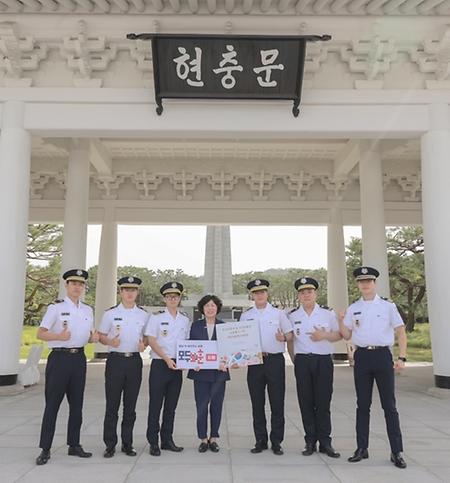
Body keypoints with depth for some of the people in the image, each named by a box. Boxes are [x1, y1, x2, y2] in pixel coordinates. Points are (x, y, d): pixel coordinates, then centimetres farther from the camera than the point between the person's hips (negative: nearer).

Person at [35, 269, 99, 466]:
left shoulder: (88, 310, 11)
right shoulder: (56, 307, -5)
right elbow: (40, 334, -9)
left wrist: (94, 337, -3)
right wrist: (59, 336, -27)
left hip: (79, 358, 5)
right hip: (59, 357, -5)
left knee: (77, 404, 11)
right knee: (52, 404, -1)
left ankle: (74, 445, 23)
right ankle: (45, 449, 10)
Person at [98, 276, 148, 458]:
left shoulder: (143, 315, 6)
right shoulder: (110, 313, 0)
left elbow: (147, 337, 14)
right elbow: (101, 337, 4)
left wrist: (143, 345, -8)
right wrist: (111, 342, -17)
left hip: (134, 361, 2)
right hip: (115, 360, -2)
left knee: (130, 406, 9)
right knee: (112, 405, 2)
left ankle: (127, 444, 21)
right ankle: (110, 445, 14)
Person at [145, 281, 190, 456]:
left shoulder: (185, 319, 9)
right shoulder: (156, 317, -4)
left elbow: (187, 342, 14)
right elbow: (151, 341, -9)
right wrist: (167, 359, -16)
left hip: (177, 366, 4)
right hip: (159, 365, -4)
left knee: (171, 406, 11)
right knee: (155, 404, 1)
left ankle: (167, 440, 22)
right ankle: (153, 442, 10)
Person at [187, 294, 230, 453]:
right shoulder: (195, 325, 5)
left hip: (219, 371, 0)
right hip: (200, 371, 0)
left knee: (216, 405, 6)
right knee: (201, 406, 1)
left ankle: (213, 438, 19)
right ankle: (203, 439, 14)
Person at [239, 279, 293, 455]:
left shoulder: (278, 313, 3)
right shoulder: (246, 316, 8)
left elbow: (290, 334, 4)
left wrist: (283, 337, -17)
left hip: (275, 360, -2)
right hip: (254, 361, 2)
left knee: (277, 403, 2)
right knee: (257, 403, 8)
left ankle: (276, 441, 14)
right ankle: (260, 441, 20)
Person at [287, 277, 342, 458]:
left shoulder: (328, 313, 4)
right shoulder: (292, 315, 7)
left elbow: (339, 335, 6)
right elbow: (289, 340, 13)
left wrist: (324, 335, -12)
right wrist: (294, 359, 7)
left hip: (324, 361, -1)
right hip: (302, 361, 1)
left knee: (323, 403, 2)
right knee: (306, 403, 5)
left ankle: (325, 442, 12)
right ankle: (310, 442, 16)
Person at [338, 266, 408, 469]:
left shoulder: (387, 306, 0)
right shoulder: (353, 308, 8)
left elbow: (401, 332, 0)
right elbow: (347, 335, 9)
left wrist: (401, 357, -10)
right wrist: (341, 320, -10)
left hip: (382, 355, -2)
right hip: (362, 356, 3)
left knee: (389, 405, 2)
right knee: (362, 405, 10)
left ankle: (397, 452, 12)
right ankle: (362, 448, 20)